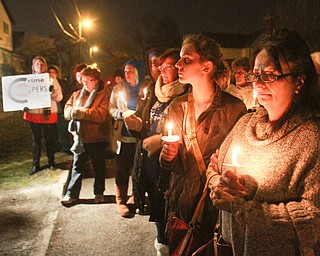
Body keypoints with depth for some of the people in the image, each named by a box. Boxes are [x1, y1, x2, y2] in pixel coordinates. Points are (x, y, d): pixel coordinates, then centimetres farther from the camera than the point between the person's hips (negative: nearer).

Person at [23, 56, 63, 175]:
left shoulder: (52, 80, 3)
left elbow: (59, 97, -2)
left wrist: (52, 90, -21)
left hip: (49, 114, -1)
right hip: (33, 114, 1)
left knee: (50, 139, 8)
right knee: (36, 139, 8)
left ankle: (51, 162, 23)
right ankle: (35, 165, 16)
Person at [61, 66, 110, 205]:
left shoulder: (104, 94, -8)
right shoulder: (77, 94, 12)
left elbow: (101, 114, -20)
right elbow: (67, 110, 5)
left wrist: (81, 112, -20)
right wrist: (73, 111, -17)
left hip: (97, 138, -4)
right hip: (79, 137, 4)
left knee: (99, 167, 12)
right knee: (77, 167, 12)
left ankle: (99, 193, 28)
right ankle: (71, 194, 21)